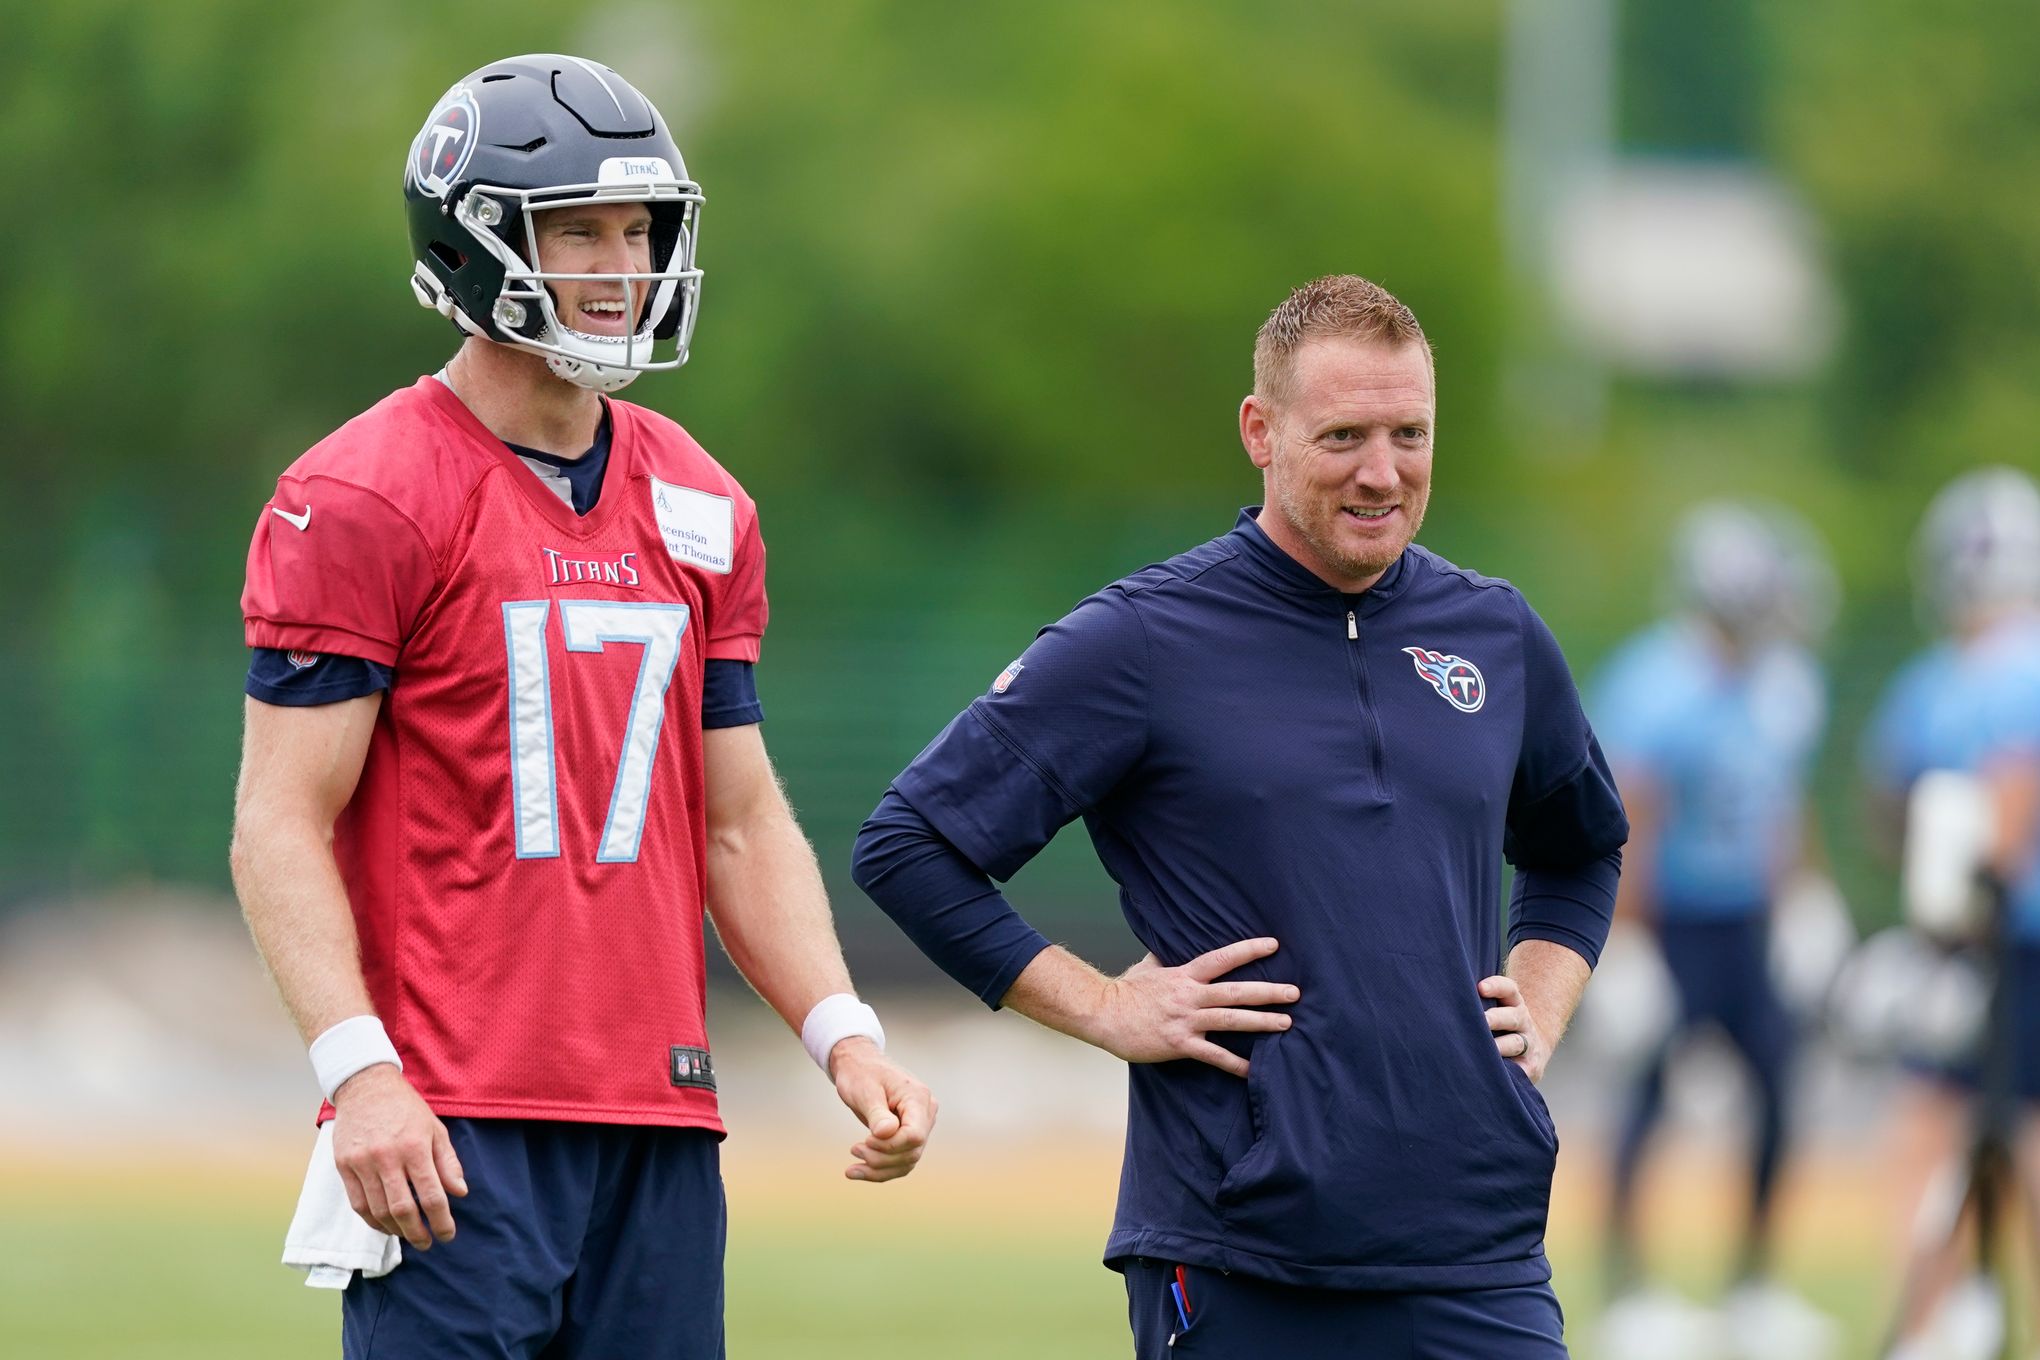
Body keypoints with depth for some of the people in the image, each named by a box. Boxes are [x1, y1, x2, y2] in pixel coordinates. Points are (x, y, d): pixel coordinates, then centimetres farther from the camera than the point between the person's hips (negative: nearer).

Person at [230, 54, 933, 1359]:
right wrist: (357, 1071, -20)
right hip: (455, 1126, -6)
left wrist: (844, 1035, 5)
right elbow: (282, 823, -9)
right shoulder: (364, 501, -6)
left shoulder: (701, 509, 15)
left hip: (658, 1117, 6)